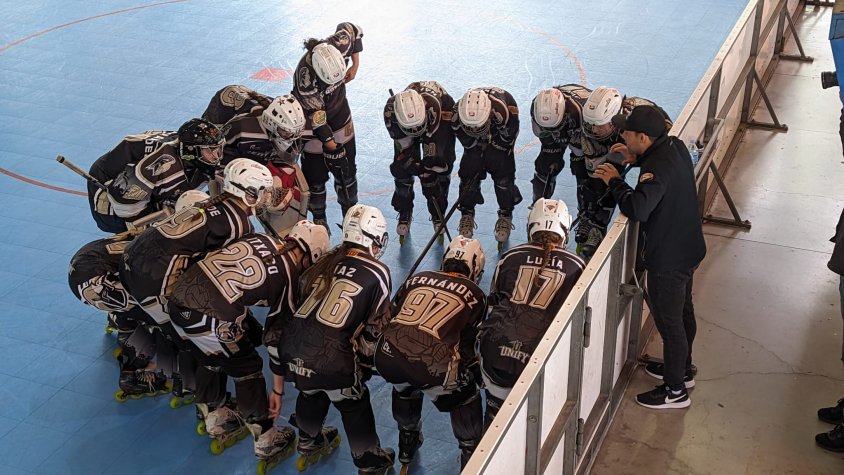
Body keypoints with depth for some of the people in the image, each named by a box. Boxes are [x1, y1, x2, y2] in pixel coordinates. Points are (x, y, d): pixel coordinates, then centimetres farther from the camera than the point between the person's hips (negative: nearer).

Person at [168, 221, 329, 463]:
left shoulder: (259, 239, 15)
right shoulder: (288, 279, 2)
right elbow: (277, 334, 8)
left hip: (178, 297, 7)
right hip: (211, 321, -6)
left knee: (210, 358, 30)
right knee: (247, 368, 16)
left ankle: (215, 419, 49)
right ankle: (266, 441, 26)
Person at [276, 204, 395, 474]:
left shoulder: (325, 262, 13)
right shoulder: (378, 273, 0)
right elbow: (376, 328, 6)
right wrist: (363, 364, 22)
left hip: (292, 349, 6)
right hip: (331, 361, -5)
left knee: (311, 391, 35)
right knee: (355, 407, 22)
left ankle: (309, 444, 59)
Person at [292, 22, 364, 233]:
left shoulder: (338, 44, -25)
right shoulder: (304, 76, -36)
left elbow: (352, 29, -1)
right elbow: (316, 113, -27)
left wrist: (355, 64, -4)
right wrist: (329, 140, -21)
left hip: (339, 112, 4)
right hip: (314, 120, -4)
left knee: (346, 166, 12)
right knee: (315, 172, 3)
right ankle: (319, 218, 23)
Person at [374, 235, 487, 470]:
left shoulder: (419, 278, 20)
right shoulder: (475, 295, 12)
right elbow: (466, 342, 18)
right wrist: (472, 365, 39)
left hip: (386, 357, 4)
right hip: (429, 367, -4)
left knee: (405, 387, 38)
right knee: (466, 396, 25)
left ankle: (407, 446, 53)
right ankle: (472, 455, 33)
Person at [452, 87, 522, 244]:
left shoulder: (504, 111, -44)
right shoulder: (457, 115, -35)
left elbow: (507, 141, -22)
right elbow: (468, 143, -13)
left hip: (500, 133, -2)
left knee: (503, 171, -13)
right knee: (469, 170, -9)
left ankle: (506, 215, 5)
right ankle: (467, 214, 9)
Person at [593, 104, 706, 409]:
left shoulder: (658, 168, -30)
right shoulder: (675, 146, -2)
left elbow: (637, 209, -38)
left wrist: (615, 181, -22)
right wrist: (637, 159, 4)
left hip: (668, 259, -10)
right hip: (687, 247, 10)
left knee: (669, 321, 5)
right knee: (683, 312, 24)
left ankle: (675, 390, 21)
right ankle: (682, 369, 44)